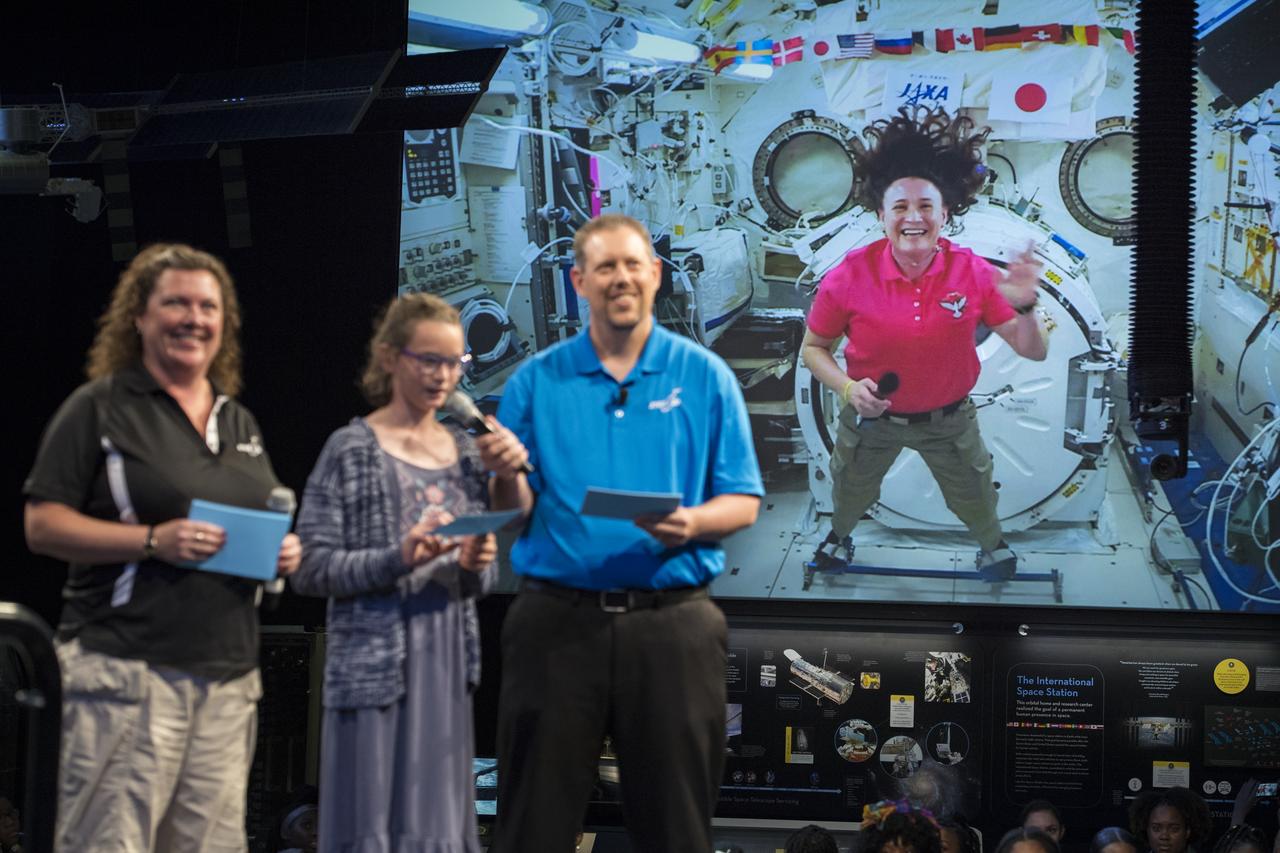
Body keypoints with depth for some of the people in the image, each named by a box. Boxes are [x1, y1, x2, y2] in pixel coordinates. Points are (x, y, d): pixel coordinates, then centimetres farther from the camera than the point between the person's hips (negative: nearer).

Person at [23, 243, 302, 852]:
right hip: (129, 669, -6)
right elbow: (42, 526, -6)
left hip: (230, 677, 6)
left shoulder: (240, 422, 19)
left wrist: (283, 551, 5)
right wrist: (154, 541, -18)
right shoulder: (101, 407, 0)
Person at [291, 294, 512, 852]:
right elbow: (310, 571, -8)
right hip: (375, 664, -5)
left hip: (448, 664, 5)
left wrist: (476, 566, -6)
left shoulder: (465, 452, 13)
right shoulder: (351, 450, -3)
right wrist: (399, 560, -20)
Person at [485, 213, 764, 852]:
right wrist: (508, 476, -16)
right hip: (558, 622, 1)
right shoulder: (535, 382, 6)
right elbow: (514, 515, 6)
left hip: (670, 624, 0)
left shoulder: (705, 377, 4)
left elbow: (743, 504, 3)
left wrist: (693, 522, -17)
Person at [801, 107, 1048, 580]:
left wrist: (1023, 306, -39)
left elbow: (1033, 351, -19)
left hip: (948, 419, 0)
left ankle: (993, 546, 58)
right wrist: (848, 387, -27)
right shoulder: (850, 277, -25)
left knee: (975, 499, 24)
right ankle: (839, 537, 62)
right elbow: (813, 348, -9)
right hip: (871, 415, 0)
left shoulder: (972, 273, -23)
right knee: (849, 494, 27)